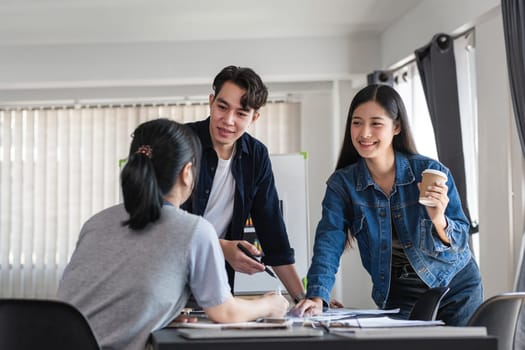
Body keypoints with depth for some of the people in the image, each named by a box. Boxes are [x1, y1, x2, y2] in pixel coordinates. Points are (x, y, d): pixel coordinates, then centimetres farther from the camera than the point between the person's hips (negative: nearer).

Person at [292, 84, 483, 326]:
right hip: (400, 295, 1)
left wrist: (438, 220, -35)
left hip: (456, 286, -1)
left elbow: (460, 241, -12)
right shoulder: (342, 184, -9)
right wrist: (316, 298, -36)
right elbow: (329, 243, -20)